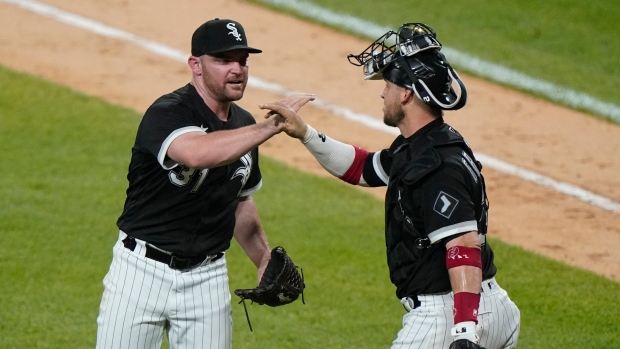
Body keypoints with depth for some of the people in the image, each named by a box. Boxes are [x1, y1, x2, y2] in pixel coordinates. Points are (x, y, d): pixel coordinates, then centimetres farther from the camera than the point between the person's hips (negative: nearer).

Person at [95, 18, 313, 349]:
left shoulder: (243, 125, 8)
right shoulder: (166, 113, -16)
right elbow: (197, 153, -40)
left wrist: (265, 261, 12)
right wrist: (271, 125, -39)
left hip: (207, 277, 6)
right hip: (143, 269, -6)